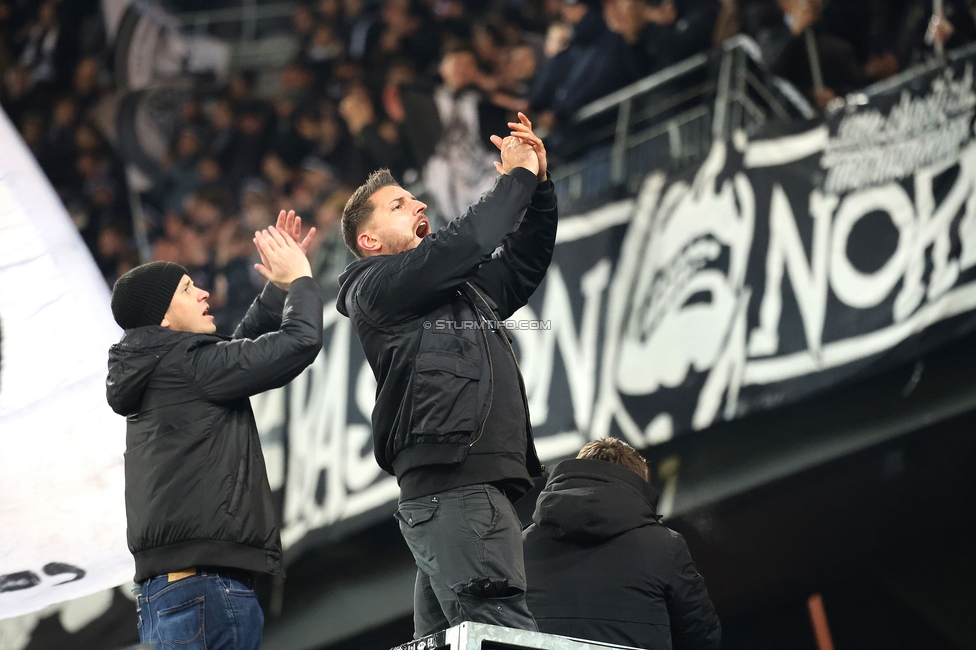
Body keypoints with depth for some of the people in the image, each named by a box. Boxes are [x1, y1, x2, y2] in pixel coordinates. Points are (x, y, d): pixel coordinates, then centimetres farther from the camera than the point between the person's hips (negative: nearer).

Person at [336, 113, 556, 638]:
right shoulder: (374, 289, 4)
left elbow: (525, 260, 32)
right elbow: (460, 245, -8)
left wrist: (538, 184, 18)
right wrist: (516, 178, 2)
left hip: (486, 487, 9)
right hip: (450, 489, -9)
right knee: (505, 635, -25)